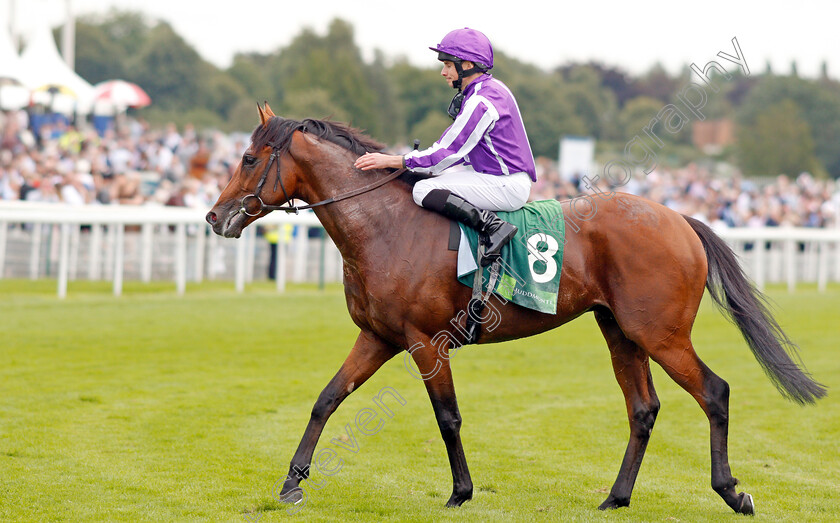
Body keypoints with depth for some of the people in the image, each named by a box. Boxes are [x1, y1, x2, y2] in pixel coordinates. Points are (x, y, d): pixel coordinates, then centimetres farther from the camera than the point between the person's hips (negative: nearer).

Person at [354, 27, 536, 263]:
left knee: (424, 190, -20)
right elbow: (454, 146, 20)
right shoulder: (492, 90, 14)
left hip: (506, 186, -11)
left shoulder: (481, 102, -19)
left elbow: (447, 154, -19)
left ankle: (494, 226, -23)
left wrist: (390, 161, -16)